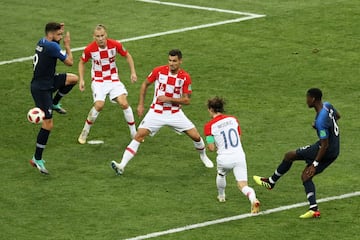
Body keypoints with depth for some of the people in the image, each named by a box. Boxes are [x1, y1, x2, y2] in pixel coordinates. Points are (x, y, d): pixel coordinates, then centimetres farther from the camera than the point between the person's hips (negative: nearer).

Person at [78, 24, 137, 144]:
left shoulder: (115, 45, -14)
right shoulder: (89, 49, -16)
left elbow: (127, 56, 5)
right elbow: (82, 62, 4)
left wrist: (133, 72, -1)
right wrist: (81, 80, -1)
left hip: (113, 79, 2)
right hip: (98, 80, -2)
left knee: (124, 103, -13)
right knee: (99, 105, -21)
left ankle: (134, 133, 3)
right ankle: (85, 132, 0)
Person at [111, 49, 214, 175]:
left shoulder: (185, 77, -9)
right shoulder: (159, 71, -9)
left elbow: (186, 100, -8)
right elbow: (145, 84, 7)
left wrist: (168, 99, -21)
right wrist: (141, 104, 3)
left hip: (175, 113, 1)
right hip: (156, 112, -1)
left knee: (195, 136, -1)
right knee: (139, 135, -16)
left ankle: (203, 156, 31)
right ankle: (122, 165, -18)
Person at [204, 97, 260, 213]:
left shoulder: (209, 126, -5)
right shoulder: (233, 119, 7)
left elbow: (211, 148, -5)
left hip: (224, 159, -2)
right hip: (239, 156, 2)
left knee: (221, 174, 32)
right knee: (243, 185, 0)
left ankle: (221, 196, 50)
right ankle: (253, 199, -28)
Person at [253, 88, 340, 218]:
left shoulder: (321, 121, -28)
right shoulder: (327, 105, 0)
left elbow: (325, 144, -25)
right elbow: (337, 116, 23)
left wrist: (315, 164, -20)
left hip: (326, 151, -9)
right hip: (334, 151, 9)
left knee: (289, 156, 3)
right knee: (305, 176, 13)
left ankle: (271, 182, 20)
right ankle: (314, 209, 5)